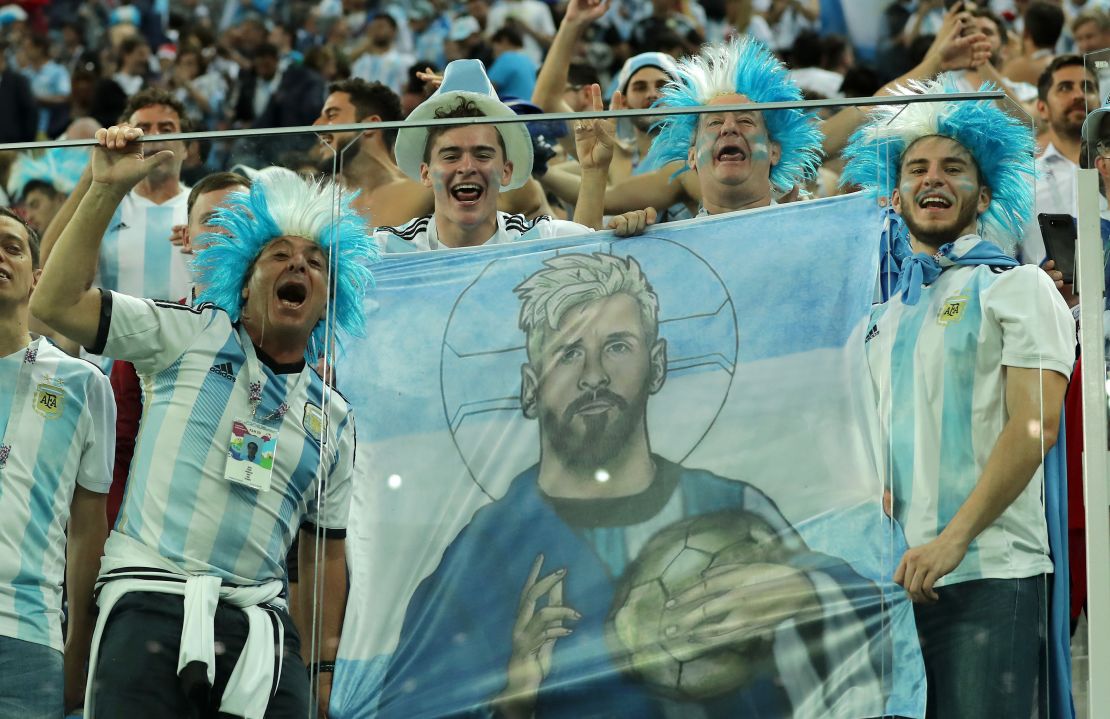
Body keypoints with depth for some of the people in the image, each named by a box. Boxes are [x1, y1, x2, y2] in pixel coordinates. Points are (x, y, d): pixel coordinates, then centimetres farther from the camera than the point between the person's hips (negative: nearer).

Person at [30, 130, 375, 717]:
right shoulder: (190, 337, 8)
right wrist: (106, 190, -7)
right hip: (150, 603, -3)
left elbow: (324, 554, 21)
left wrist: (324, 666, 13)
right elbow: (56, 304, -1)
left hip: (258, 627, 4)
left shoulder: (334, 419, 18)